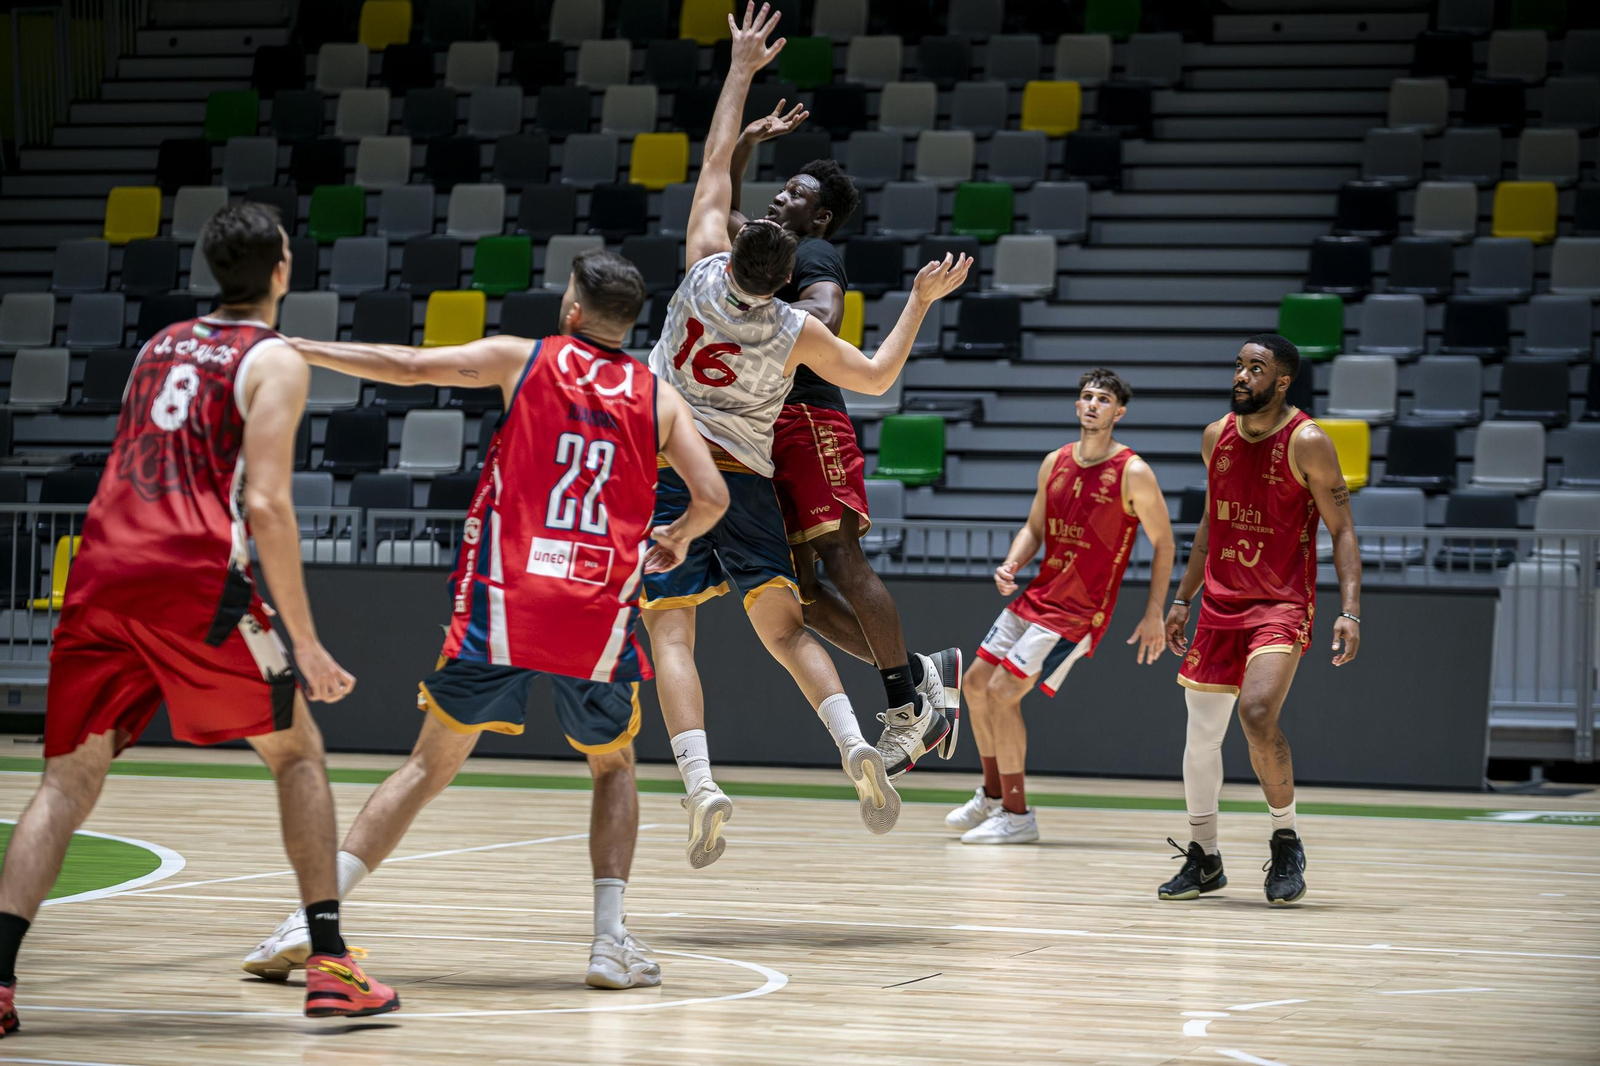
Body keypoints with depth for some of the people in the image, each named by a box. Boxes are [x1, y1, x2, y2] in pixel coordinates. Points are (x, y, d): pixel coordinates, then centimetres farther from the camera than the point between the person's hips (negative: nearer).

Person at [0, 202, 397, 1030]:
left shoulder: (161, 346, 24)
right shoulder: (274, 361, 3)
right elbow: (266, 505, -7)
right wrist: (305, 644, -5)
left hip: (103, 569, 5)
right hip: (195, 575, -5)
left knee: (68, 780, 5)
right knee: (296, 751, 12)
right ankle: (329, 967, 7)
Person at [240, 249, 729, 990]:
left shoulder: (522, 360, 6)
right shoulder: (659, 399, 10)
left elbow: (411, 367, -1)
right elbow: (712, 497, 5)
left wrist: (298, 350, 6)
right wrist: (678, 537, 27)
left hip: (503, 601, -1)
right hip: (600, 614, 1)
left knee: (429, 767, 8)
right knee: (613, 770, 22)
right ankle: (611, 939, 7)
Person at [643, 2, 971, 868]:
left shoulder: (704, 271, -7)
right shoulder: (797, 332, -6)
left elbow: (714, 165, 4)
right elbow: (877, 377, 7)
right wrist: (922, 303, 16)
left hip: (671, 469, -1)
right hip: (746, 480, 1)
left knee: (672, 634, -7)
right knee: (785, 629, 8)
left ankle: (700, 785, -24)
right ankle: (856, 745, -15)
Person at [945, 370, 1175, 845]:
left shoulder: (1133, 474, -13)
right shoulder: (1055, 462, 5)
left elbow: (1163, 544, -6)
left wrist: (1154, 615, -8)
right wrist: (1011, 565, -6)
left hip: (1078, 610, -7)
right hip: (1038, 593, 7)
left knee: (1002, 691, -15)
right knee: (977, 682, 12)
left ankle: (1016, 816, -3)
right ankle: (992, 795, 30)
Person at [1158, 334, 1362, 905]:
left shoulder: (1307, 442, -11)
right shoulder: (1216, 437, 7)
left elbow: (1342, 531, -9)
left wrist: (1350, 612, -20)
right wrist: (1182, 600, 18)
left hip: (1281, 605, -6)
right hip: (1220, 602, 6)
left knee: (1257, 713, -25)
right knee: (1201, 732, 6)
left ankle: (1286, 841, -6)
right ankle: (1203, 858, 22)